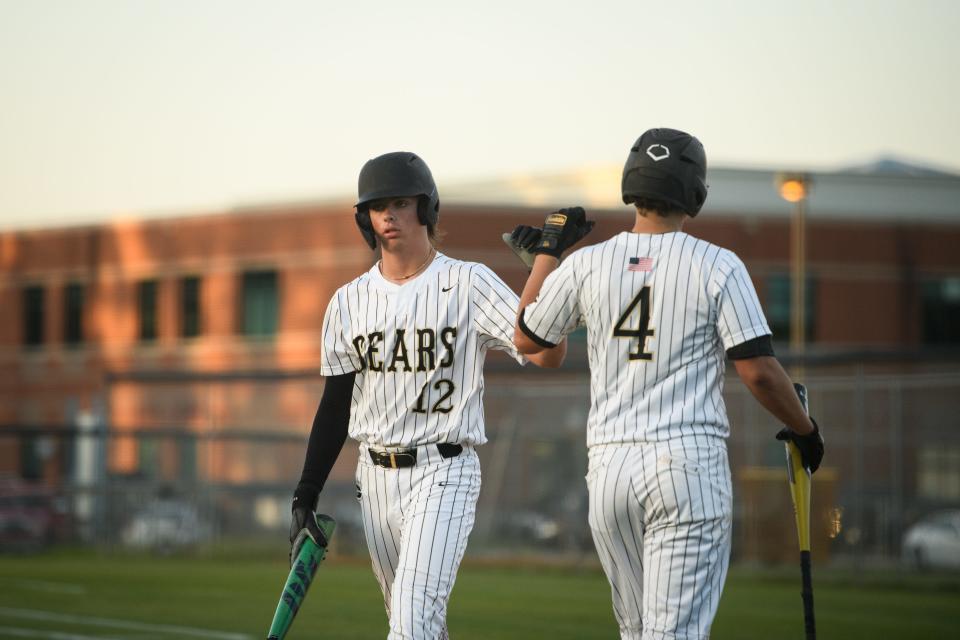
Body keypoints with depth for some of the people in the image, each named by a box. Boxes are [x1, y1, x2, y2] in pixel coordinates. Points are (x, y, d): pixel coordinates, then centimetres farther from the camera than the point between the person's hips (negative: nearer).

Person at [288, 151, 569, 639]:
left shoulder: (469, 284, -5)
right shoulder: (349, 301, 8)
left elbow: (547, 354, -14)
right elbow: (335, 406, 12)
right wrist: (305, 496, 7)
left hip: (445, 473, -5)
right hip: (376, 476, 5)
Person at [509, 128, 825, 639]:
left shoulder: (586, 264, 3)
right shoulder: (717, 267, -6)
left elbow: (526, 339, 16)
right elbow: (759, 371, -7)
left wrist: (547, 249, 25)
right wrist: (805, 429, 10)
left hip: (609, 464, 4)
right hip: (690, 462, -4)